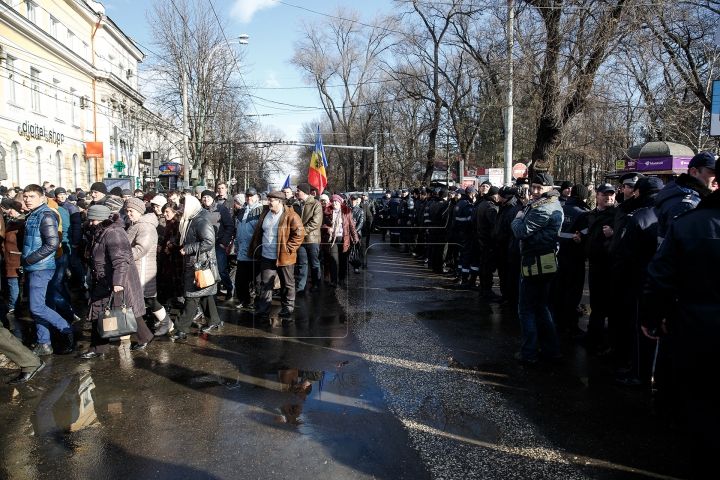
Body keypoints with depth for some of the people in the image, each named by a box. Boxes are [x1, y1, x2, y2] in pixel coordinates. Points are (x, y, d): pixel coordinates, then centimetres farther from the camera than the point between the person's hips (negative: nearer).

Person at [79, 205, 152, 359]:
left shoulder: (113, 233, -20)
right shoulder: (100, 232, 13)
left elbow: (121, 260, -28)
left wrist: (118, 281, -32)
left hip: (119, 282, -10)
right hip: (104, 283, 10)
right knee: (98, 314, 11)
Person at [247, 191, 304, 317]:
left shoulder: (290, 216, -12)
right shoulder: (265, 213, 8)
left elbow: (299, 233, -13)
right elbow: (258, 232, 17)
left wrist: (288, 248, -15)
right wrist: (255, 249, 14)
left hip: (284, 257, -5)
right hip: (266, 256, 5)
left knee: (287, 284, 9)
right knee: (265, 283, 7)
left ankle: (288, 308, 22)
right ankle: (263, 309, 13)